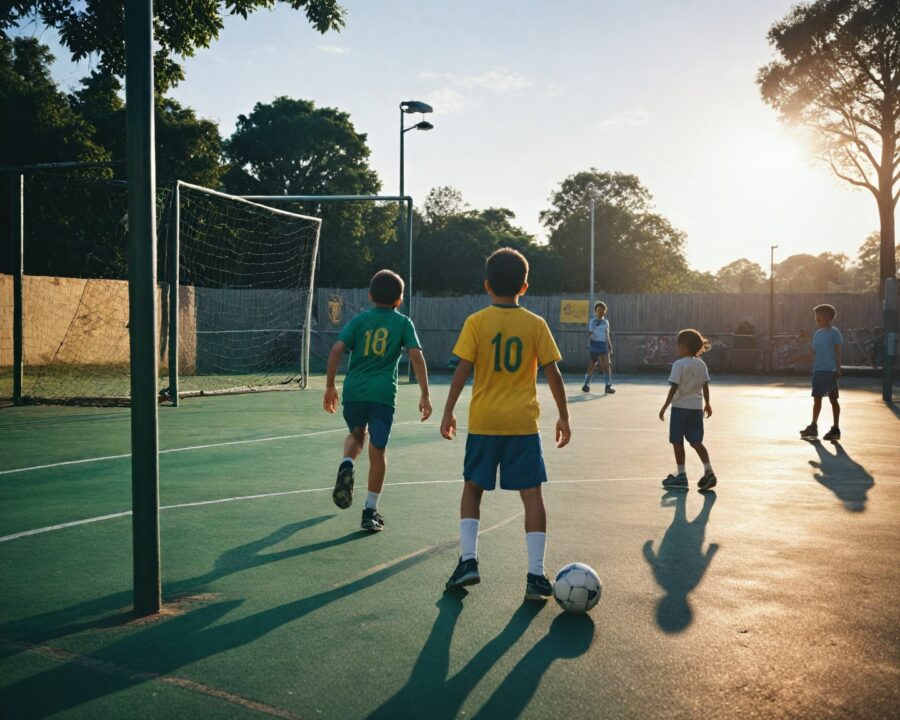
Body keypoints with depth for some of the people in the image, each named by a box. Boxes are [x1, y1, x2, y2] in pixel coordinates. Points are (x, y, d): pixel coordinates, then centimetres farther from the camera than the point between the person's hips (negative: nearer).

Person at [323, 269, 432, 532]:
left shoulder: (359, 319, 9)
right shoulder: (403, 323, 7)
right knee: (377, 451, 7)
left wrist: (330, 386, 5)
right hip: (383, 393, -2)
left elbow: (336, 349, -1)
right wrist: (425, 394, -3)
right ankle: (370, 511, 10)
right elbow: (416, 355, -4)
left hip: (354, 390, 2)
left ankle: (347, 465, -6)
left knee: (356, 435, 26)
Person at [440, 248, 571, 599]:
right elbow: (552, 373, 0)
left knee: (472, 488, 15)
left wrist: (448, 412, 1)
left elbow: (462, 369, -7)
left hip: (483, 423, 0)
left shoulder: (476, 322, -4)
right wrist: (563, 416, 9)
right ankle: (536, 574, 1)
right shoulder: (536, 324, 0)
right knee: (532, 494, 3)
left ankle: (468, 559, 5)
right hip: (524, 423, 0)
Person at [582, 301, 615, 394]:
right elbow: (590, 333, -5)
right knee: (592, 366, 4)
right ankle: (586, 385, 21)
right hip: (594, 344, -3)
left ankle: (608, 386, -9)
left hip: (603, 345, 3)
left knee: (606, 365, -8)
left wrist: (610, 346, 12)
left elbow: (607, 336, 16)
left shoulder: (606, 322, 12)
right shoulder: (592, 321, 0)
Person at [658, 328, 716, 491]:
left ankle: (681, 475, 10)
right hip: (697, 407, 6)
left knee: (677, 442, 6)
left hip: (680, 406, -6)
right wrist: (707, 403, 20)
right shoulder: (701, 364, 5)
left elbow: (674, 388, -15)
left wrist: (665, 407, -11)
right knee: (696, 441, 10)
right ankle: (708, 471, -1)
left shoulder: (679, 364, -12)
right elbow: (705, 385, 8)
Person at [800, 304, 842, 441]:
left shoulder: (834, 332, -6)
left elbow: (837, 351, -8)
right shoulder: (818, 334, 14)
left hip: (830, 370, -7)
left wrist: (838, 369, -11)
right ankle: (813, 426, 13)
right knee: (817, 398, 8)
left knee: (833, 399, -1)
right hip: (818, 370, 7)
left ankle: (836, 429, 3)